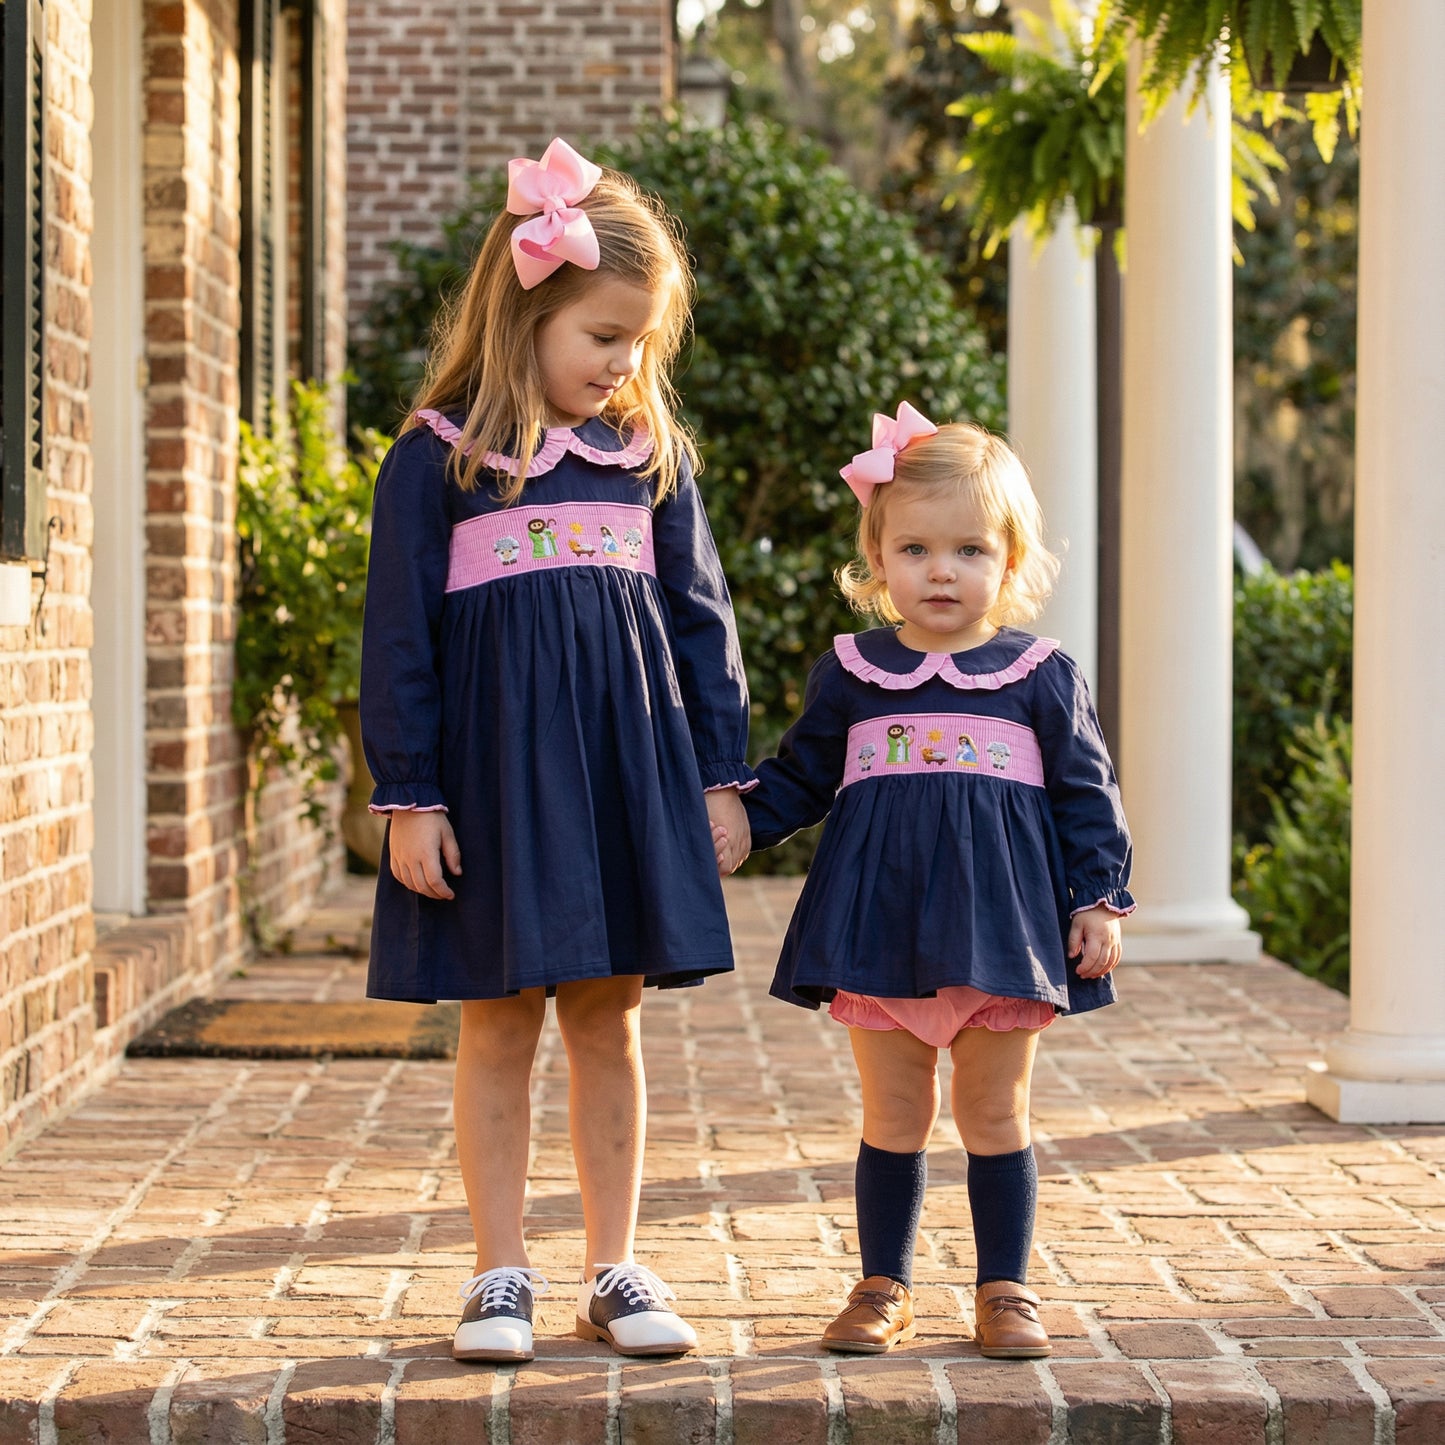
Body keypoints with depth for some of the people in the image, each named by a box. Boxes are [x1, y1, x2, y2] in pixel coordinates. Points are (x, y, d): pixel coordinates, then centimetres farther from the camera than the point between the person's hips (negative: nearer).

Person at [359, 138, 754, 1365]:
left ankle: (614, 1272, 16)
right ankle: (502, 1276, 11)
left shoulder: (652, 453, 8)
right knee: (498, 1024, 3)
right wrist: (407, 798, -7)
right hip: (495, 767, -3)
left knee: (608, 1022, 8)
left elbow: (701, 618, 12)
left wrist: (719, 775, 8)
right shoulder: (439, 458, -3)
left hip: (630, 759, 3)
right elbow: (398, 637, -3)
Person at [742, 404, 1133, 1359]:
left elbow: (1087, 795, 4)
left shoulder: (1041, 678, 1)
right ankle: (886, 1288, 17)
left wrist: (1101, 901, -2)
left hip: (1001, 922, -1)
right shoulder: (850, 675, 5)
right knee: (894, 1117, 8)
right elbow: (799, 778, 13)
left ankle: (1006, 1289, 16)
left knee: (996, 1116, 6)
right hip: (881, 921, 1)